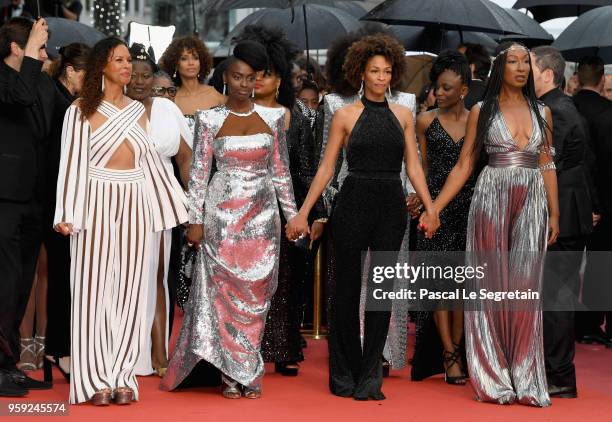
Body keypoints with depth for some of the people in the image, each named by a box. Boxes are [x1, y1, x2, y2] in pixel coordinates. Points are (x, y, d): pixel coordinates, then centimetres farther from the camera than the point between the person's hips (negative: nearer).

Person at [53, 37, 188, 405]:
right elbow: (73, 162, -5)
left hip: (134, 206, 4)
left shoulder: (139, 110, 13)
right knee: (94, 289, -3)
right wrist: (66, 214, -14)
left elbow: (150, 161, 16)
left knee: (129, 289, 3)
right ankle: (95, 379, 0)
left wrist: (177, 205, 12)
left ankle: (122, 376, 7)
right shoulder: (82, 110, 0)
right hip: (96, 203, -4)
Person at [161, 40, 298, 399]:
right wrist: (195, 219, -5)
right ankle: (234, 373, 5)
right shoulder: (210, 119, 0)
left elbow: (281, 170, 9)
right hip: (223, 214, -2)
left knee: (256, 295, 2)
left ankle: (248, 373, 10)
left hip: (262, 216, 2)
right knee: (224, 291, -2)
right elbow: (199, 171, 0)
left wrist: (292, 214, 7)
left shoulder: (272, 117, 6)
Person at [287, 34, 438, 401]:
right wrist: (303, 213, -3)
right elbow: (326, 169, 2)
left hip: (392, 208, 2)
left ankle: (370, 377, 9)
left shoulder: (403, 115, 8)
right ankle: (344, 375, 15)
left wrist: (430, 208, -3)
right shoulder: (346, 116, 1)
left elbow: (414, 167, 8)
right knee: (348, 287, 3)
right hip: (354, 205, -2)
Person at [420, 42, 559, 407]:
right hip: (492, 199, -2)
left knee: (525, 287, -1)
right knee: (492, 284, -1)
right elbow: (464, 166, 3)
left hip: (533, 202, 2)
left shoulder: (542, 112, 11)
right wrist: (434, 208, -3)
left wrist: (555, 213, 9)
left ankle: (525, 380, 4)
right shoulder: (482, 112, 3)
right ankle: (494, 378, 5)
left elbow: (547, 166, 13)